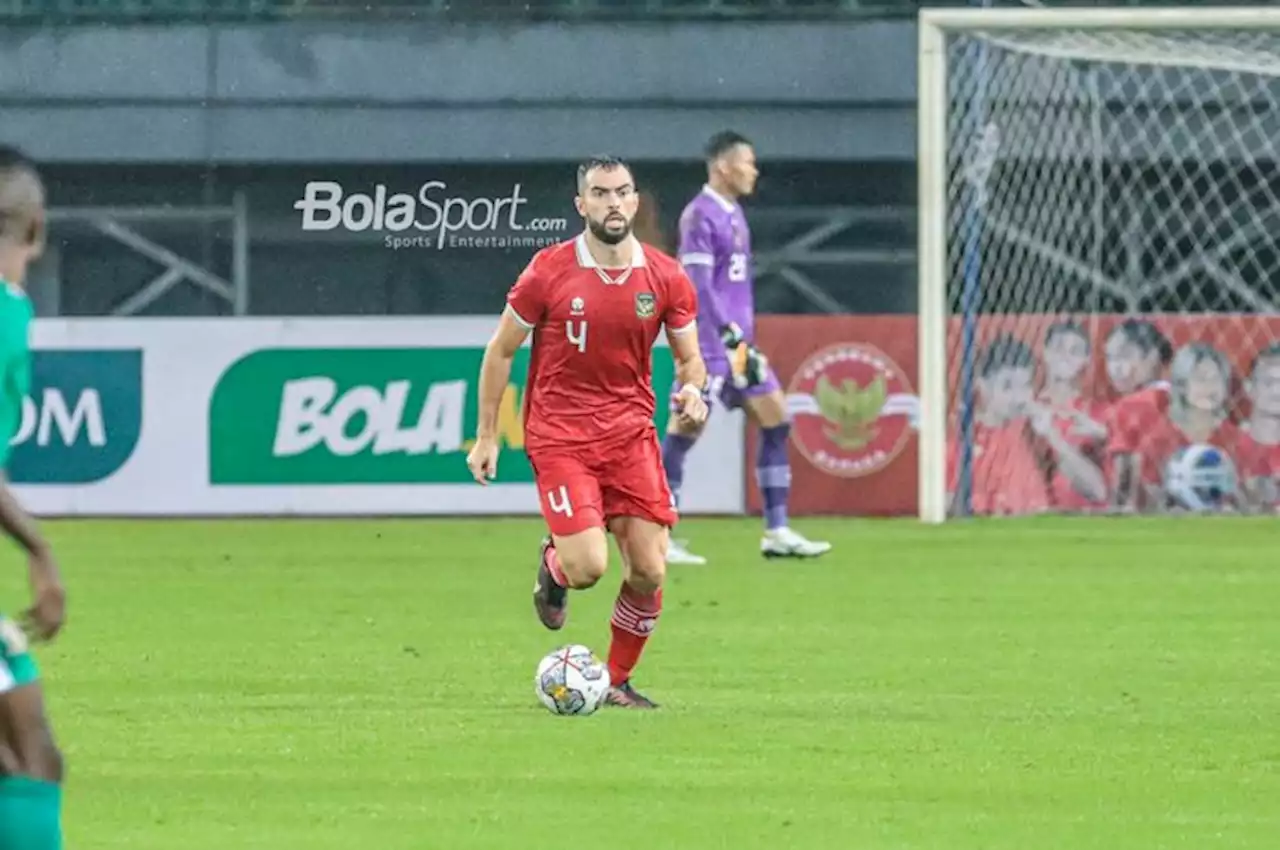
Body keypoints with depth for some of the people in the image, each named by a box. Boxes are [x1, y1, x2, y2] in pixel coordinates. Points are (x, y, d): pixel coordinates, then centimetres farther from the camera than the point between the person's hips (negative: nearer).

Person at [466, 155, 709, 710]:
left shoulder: (665, 278, -1)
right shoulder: (548, 273, -8)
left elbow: (689, 357, 10)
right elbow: (501, 350, 2)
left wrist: (692, 390, -14)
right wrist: (486, 436, 1)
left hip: (631, 433, 3)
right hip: (559, 435, -3)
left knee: (648, 572, -4)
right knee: (588, 569, -17)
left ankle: (618, 681, 18)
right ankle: (554, 562, 21)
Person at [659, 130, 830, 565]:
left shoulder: (734, 215, 17)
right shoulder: (700, 215, -12)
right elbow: (698, 283, -19)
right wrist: (729, 333, -25)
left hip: (736, 341, 10)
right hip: (707, 344, -10)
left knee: (776, 421, 7)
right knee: (686, 428, -8)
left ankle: (776, 533, 10)